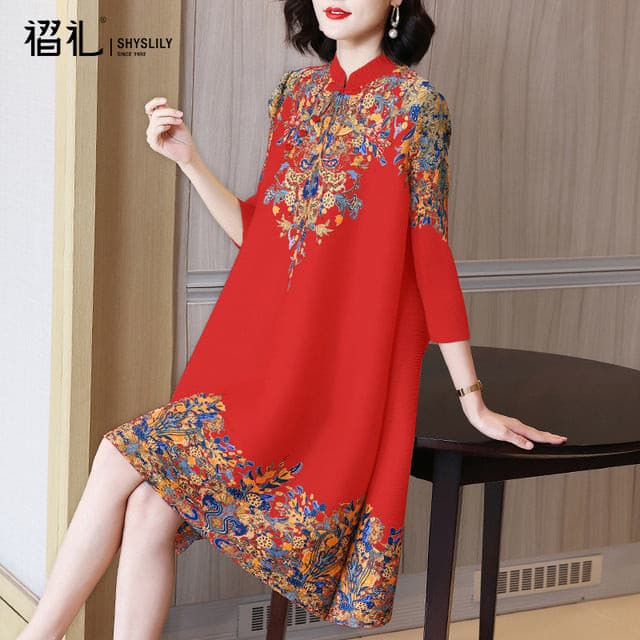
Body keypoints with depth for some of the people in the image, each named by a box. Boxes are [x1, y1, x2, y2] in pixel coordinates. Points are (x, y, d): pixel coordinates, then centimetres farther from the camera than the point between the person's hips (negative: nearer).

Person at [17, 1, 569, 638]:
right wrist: (188, 159, 1)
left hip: (333, 369, -5)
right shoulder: (295, 91, 12)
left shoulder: (415, 103, -6)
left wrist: (473, 399, -6)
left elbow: (431, 252, -6)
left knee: (121, 461, -14)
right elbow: (256, 229, 14)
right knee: (147, 508, -11)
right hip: (254, 347, 6)